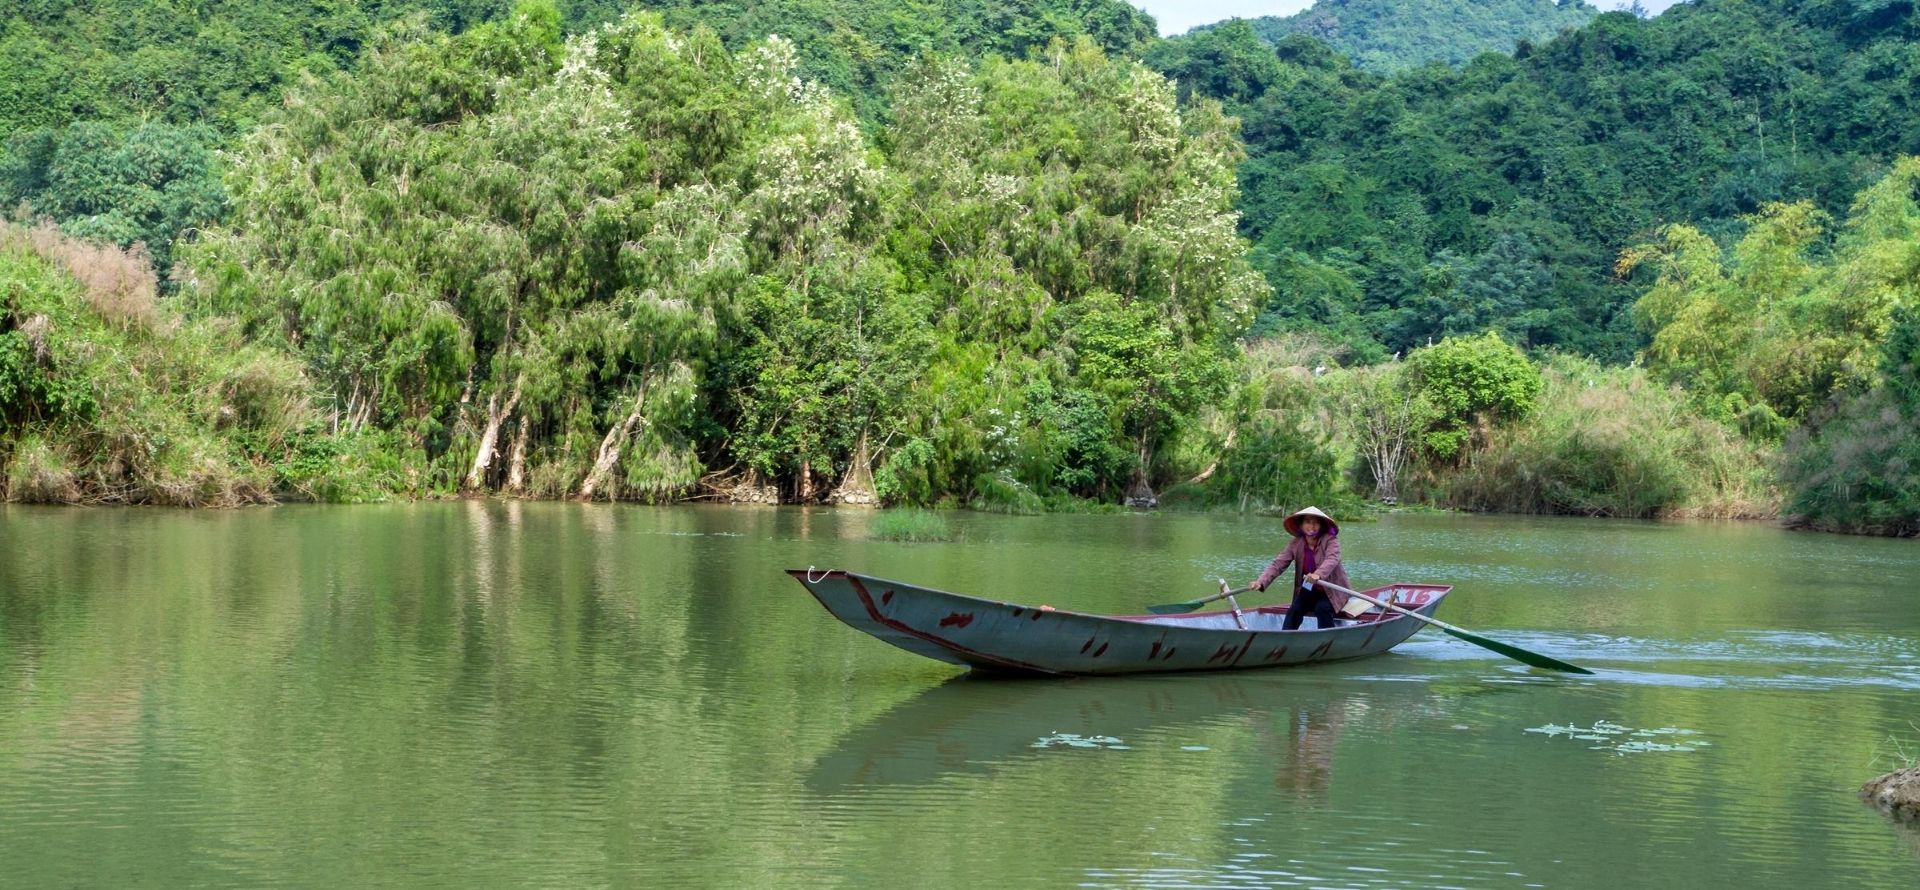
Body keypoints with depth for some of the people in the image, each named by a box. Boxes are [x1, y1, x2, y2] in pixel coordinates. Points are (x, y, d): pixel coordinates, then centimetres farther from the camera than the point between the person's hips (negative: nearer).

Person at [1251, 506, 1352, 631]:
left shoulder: (1330, 540, -16)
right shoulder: (1295, 544, -6)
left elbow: (1332, 559, -36)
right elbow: (1278, 564, -15)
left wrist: (1318, 574, -59)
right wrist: (1261, 582, -34)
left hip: (1332, 592, -3)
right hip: (1309, 592, 3)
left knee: (1322, 609, -30)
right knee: (1294, 610, -21)